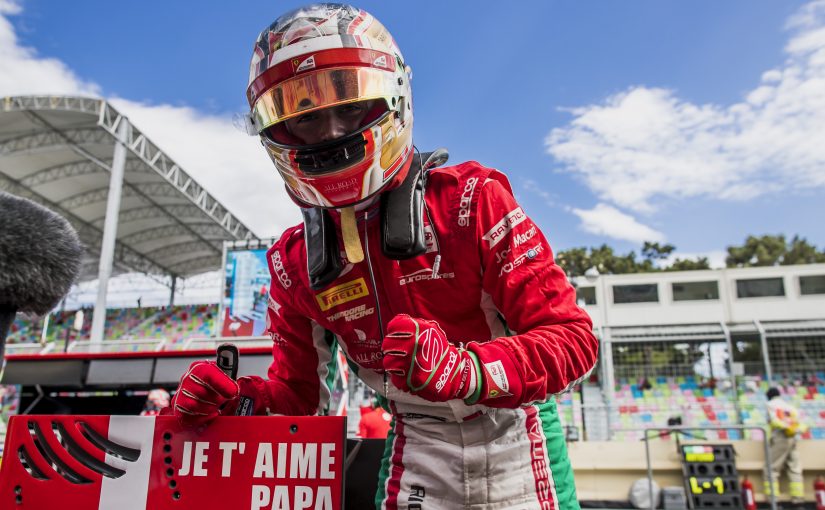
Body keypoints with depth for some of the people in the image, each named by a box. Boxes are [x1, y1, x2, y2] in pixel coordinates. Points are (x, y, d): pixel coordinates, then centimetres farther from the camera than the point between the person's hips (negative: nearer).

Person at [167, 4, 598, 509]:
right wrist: (236, 398, -15)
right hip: (418, 446, 3)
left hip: (513, 433, -2)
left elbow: (572, 337, -20)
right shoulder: (294, 263, -3)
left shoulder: (470, 200, -17)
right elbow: (298, 390, 7)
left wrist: (461, 368, -36)